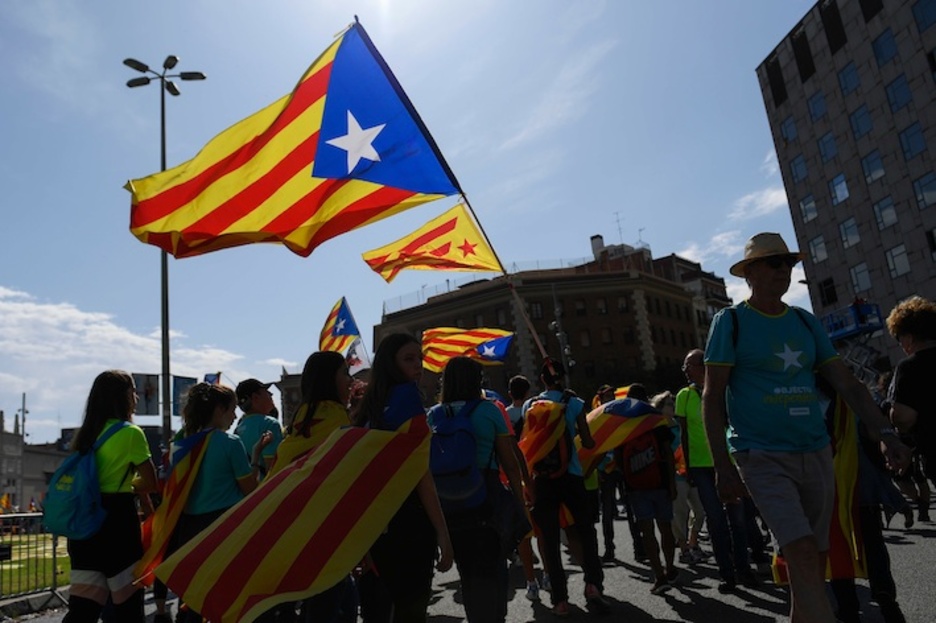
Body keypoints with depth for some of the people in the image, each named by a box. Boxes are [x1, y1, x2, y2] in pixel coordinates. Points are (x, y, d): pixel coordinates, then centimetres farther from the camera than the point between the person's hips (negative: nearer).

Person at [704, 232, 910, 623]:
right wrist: (723, 466, -12)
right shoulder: (731, 321, -4)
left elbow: (847, 384, 11)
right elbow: (712, 398, -7)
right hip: (762, 457, -5)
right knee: (803, 556, -15)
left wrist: (884, 434, -3)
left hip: (817, 453, 5)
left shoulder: (806, 322, 11)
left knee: (815, 561, 12)